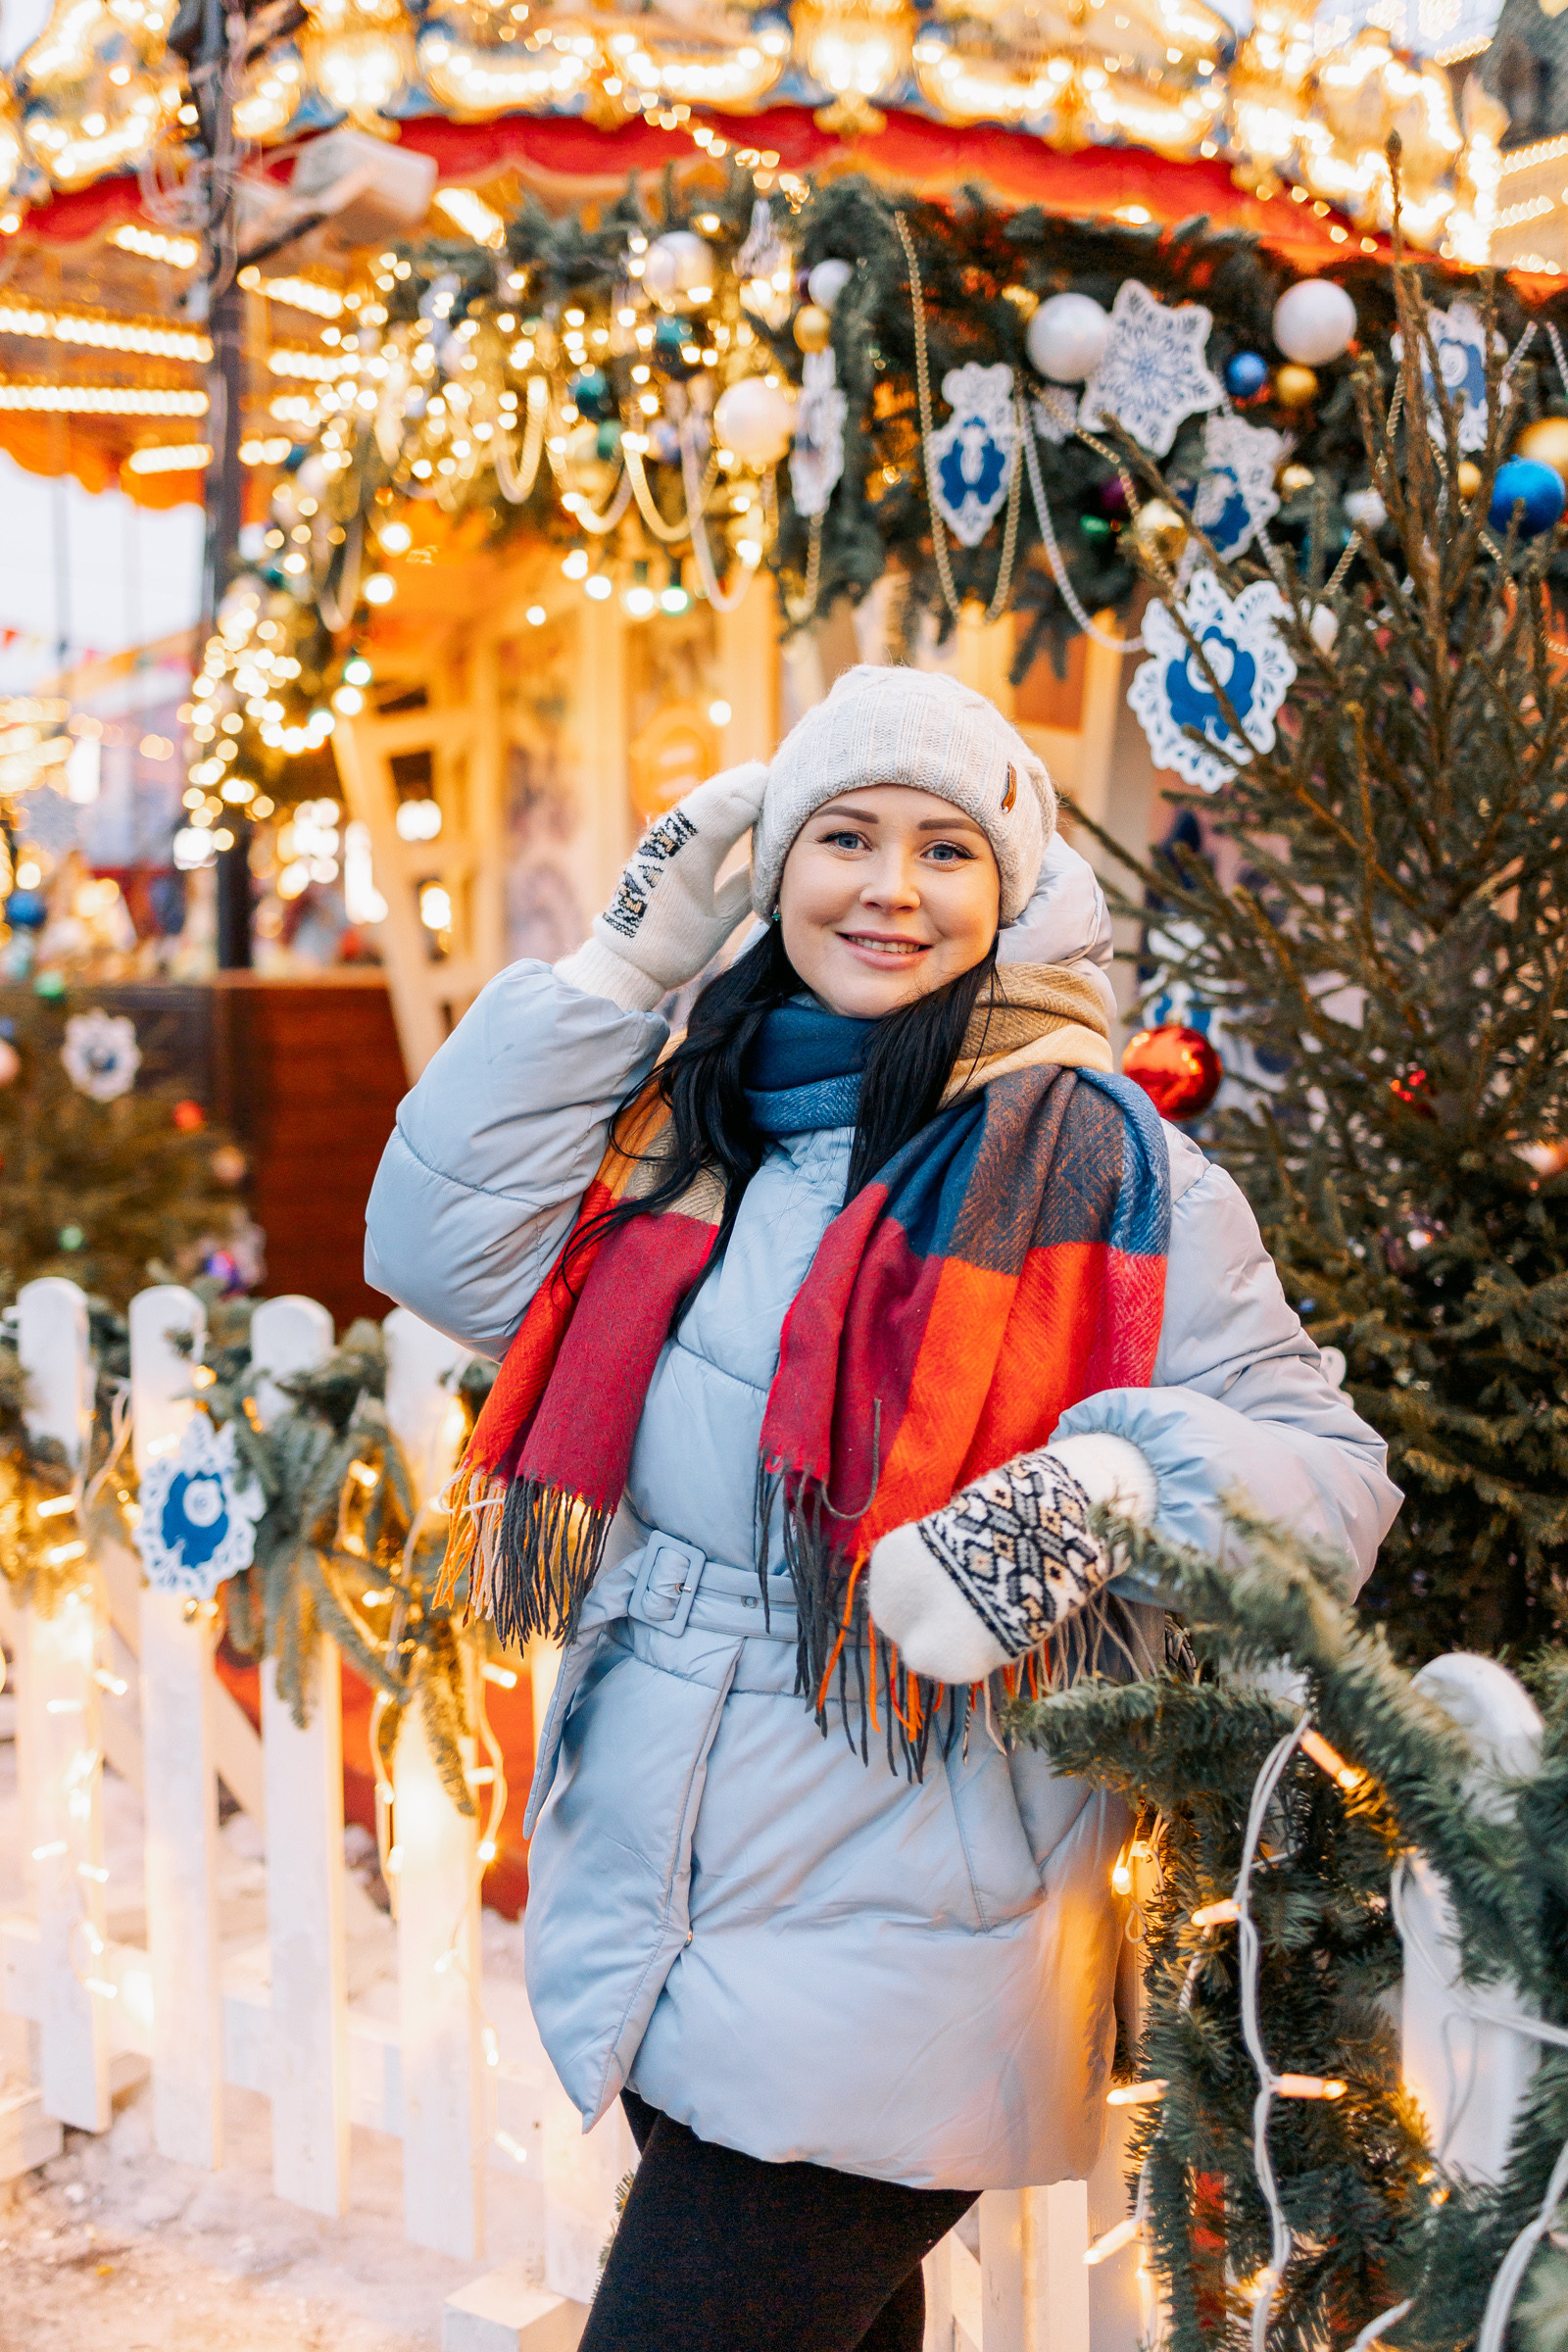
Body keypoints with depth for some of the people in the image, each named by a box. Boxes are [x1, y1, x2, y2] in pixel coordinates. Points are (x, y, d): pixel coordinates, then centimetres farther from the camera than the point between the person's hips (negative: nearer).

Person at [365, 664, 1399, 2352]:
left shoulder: (1094, 1165, -9)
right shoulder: (690, 1131, 7)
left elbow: (1327, 1469, -8)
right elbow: (446, 1251, -3)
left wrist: (1114, 1478, -30)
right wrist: (627, 960, -4)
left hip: (885, 1943, -6)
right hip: (662, 1902, 6)